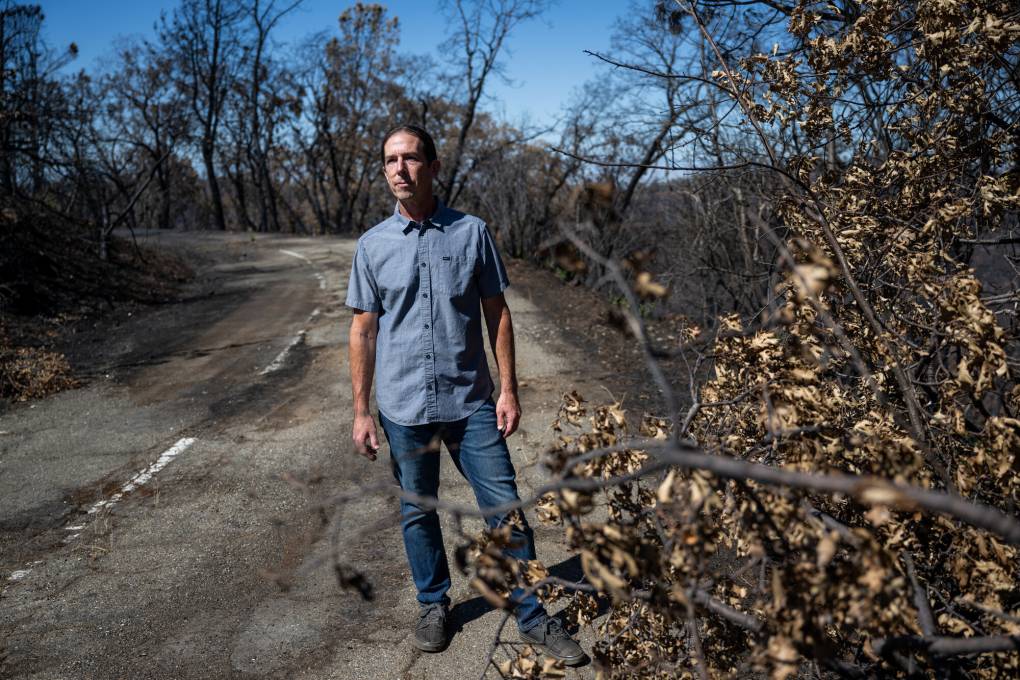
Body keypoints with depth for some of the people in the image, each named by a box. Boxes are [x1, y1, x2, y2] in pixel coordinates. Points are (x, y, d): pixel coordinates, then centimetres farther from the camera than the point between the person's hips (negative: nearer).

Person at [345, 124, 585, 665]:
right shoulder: (373, 245, 1)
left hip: (470, 402, -1)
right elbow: (363, 329, 4)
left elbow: (496, 312, 3)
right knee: (417, 512, 14)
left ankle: (532, 616, 18)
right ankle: (433, 605, 34)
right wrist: (361, 411, 2)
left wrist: (508, 389, -2)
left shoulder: (471, 232, -1)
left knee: (505, 509, 2)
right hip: (403, 406, 1)